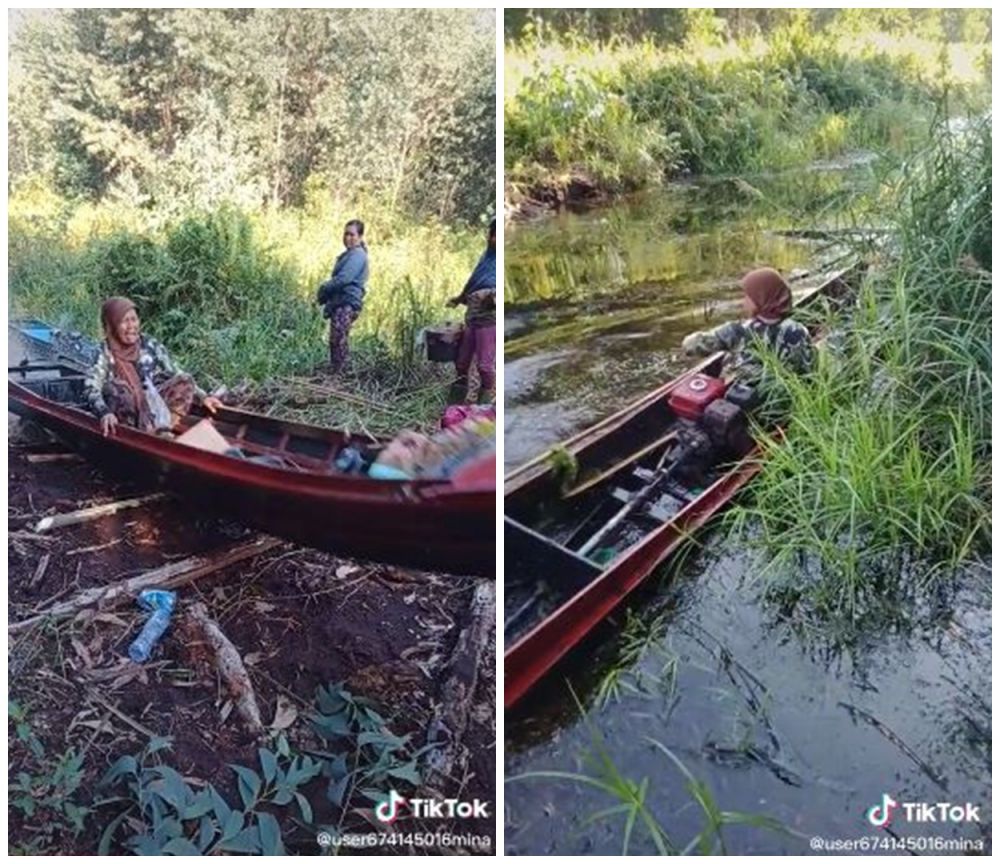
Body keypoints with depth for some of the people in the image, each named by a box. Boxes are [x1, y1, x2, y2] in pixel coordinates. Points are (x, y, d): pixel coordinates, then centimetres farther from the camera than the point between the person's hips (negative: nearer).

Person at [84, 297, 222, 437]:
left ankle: (163, 429, -26)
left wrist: (203, 397, -1)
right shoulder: (104, 354, -7)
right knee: (113, 387, -31)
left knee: (184, 380, -13)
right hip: (126, 420, -4)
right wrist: (104, 413, -39)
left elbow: (178, 376, 10)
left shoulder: (150, 346, 4)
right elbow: (91, 389, -20)